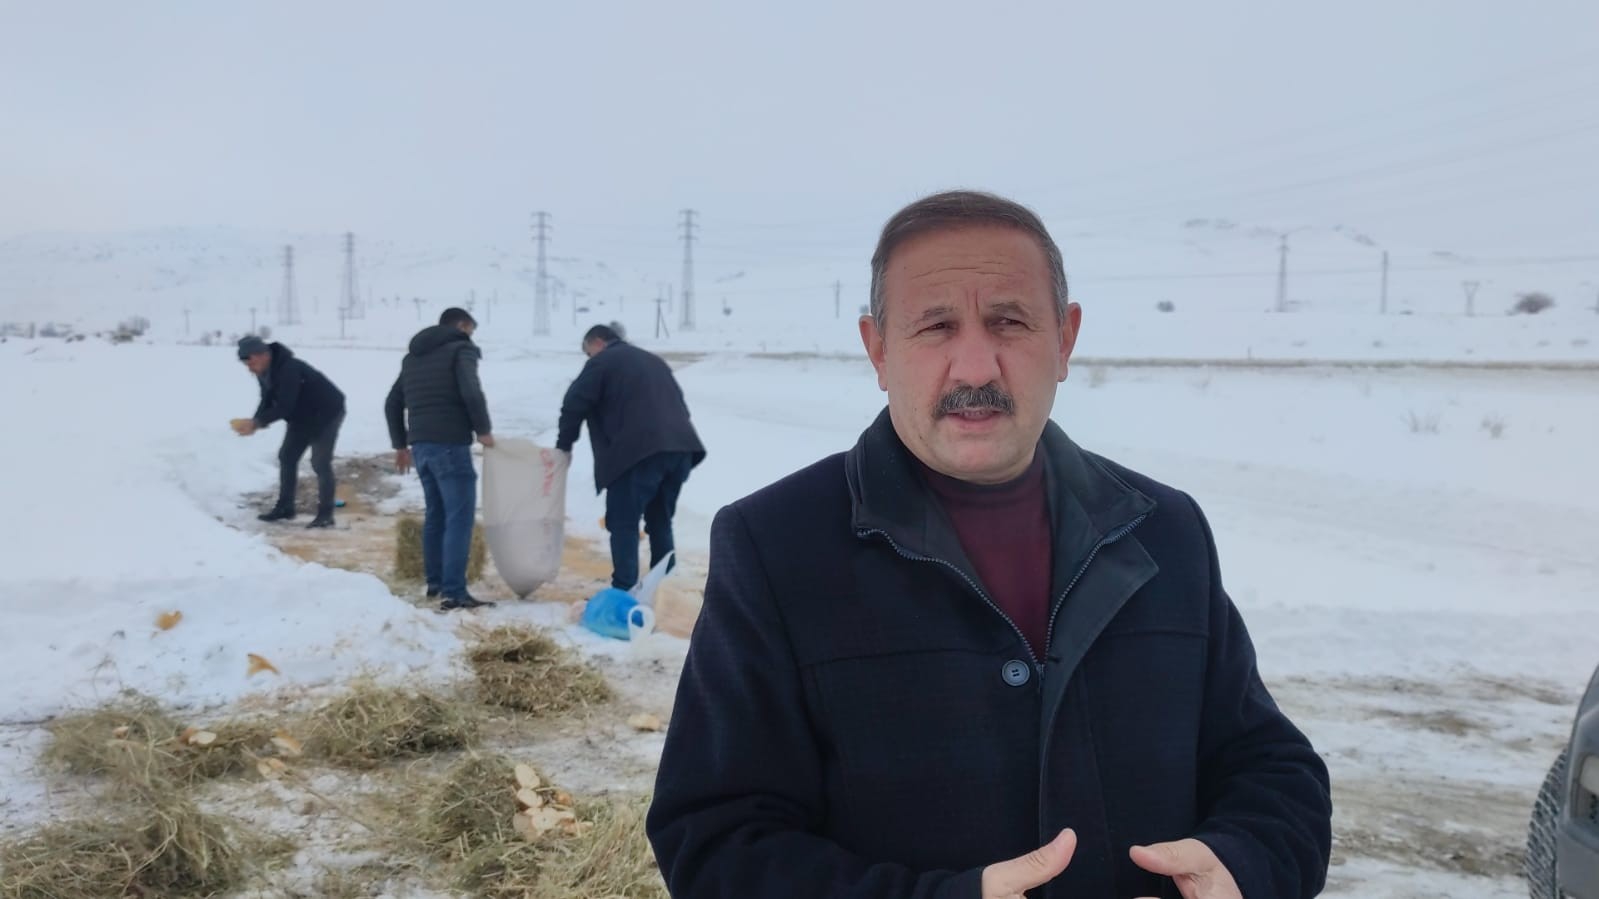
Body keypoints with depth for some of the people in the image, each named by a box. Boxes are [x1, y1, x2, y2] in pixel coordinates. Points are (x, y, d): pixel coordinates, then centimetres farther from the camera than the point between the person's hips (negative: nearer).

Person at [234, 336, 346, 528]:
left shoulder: (289, 368, -32)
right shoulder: (264, 372, -3)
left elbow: (284, 406, -36)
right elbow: (267, 402, 0)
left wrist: (257, 422, -36)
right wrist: (254, 423, -18)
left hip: (326, 413, -9)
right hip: (301, 417, 9)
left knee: (320, 462, -13)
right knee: (287, 456, 8)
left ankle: (325, 514, -8)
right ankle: (285, 507, 18)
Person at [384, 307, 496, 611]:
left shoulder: (413, 355, 22)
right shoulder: (461, 348, -1)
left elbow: (392, 404, 24)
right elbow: (471, 393, -17)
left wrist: (401, 445, 30)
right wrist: (484, 430, -4)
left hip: (421, 444, 8)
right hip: (449, 444, -8)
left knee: (436, 513, 19)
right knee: (460, 517, -8)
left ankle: (435, 582, 25)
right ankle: (453, 592, -12)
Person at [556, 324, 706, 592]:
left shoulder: (602, 362, 8)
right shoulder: (653, 360, 30)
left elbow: (574, 404, 4)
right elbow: (680, 403, 28)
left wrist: (563, 445, 17)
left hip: (640, 451, -7)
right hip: (681, 448, 7)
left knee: (623, 522, -1)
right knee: (660, 521, 18)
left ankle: (624, 591, -7)